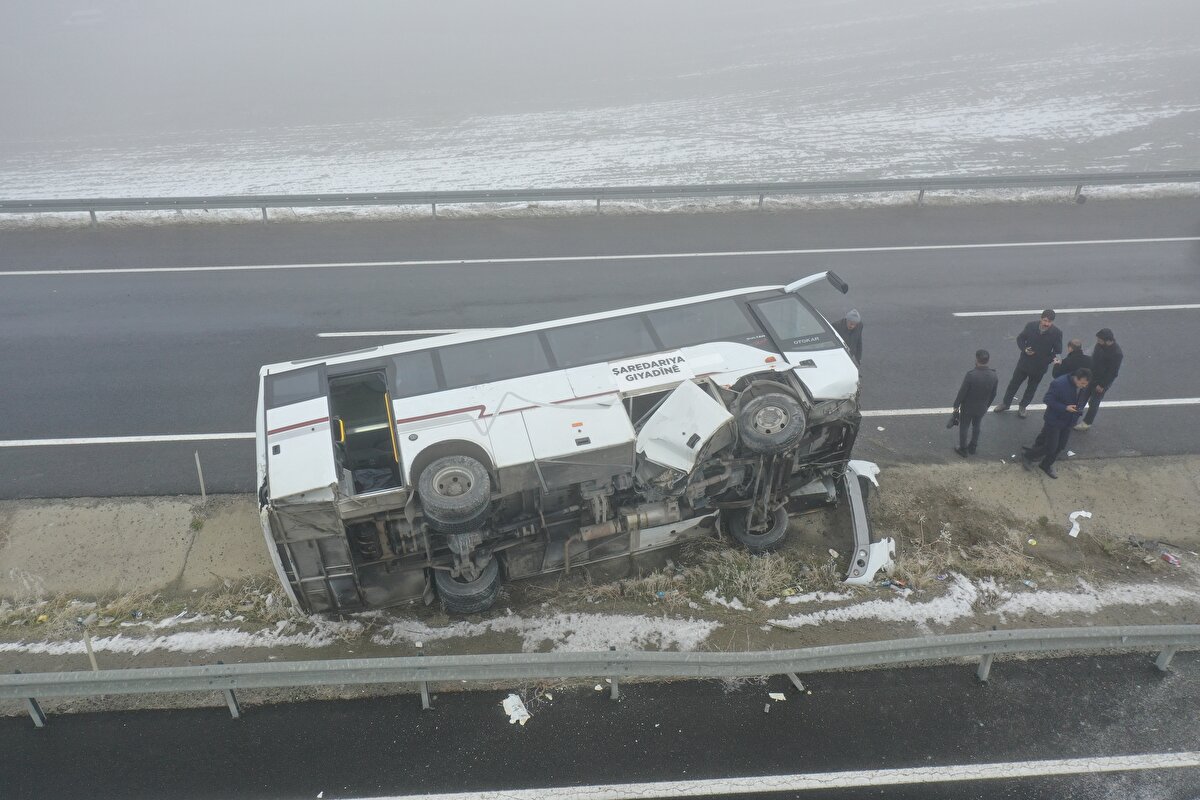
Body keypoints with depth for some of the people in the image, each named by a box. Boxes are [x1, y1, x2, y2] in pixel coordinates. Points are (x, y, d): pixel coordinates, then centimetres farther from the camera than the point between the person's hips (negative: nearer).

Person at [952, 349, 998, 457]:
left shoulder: (970, 375, -30)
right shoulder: (994, 376, -16)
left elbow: (962, 392, -21)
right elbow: (993, 395, -2)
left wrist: (956, 405, -6)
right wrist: (986, 406, 15)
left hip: (967, 407, -4)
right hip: (981, 408, 4)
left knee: (963, 427, 17)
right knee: (976, 427, 26)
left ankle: (963, 449, 31)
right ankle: (973, 447, 41)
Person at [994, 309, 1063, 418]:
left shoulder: (1057, 333, -19)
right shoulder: (1031, 326, -17)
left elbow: (1057, 351, -8)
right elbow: (1020, 338, -1)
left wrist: (1047, 361, -17)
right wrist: (1024, 349, -18)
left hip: (1040, 367, 0)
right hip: (1024, 363, 1)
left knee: (1031, 388, 18)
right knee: (1014, 383, 16)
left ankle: (1022, 407, 39)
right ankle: (1005, 403, 37)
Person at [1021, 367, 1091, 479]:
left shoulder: (1084, 387, -7)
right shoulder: (1059, 384, -29)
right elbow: (1047, 399, -23)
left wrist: (1080, 409, -4)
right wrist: (1065, 408, -29)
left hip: (1069, 422, 7)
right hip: (1054, 420, -6)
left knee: (1060, 446, 14)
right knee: (1050, 447, -2)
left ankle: (1046, 465, 35)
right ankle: (1027, 456, 22)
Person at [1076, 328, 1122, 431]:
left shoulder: (1117, 354, -30)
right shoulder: (1099, 344, -10)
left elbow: (1113, 373, -22)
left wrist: (1102, 385, -16)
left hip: (1102, 382, -7)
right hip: (1092, 376, 7)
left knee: (1094, 402, 9)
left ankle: (1087, 423, 26)